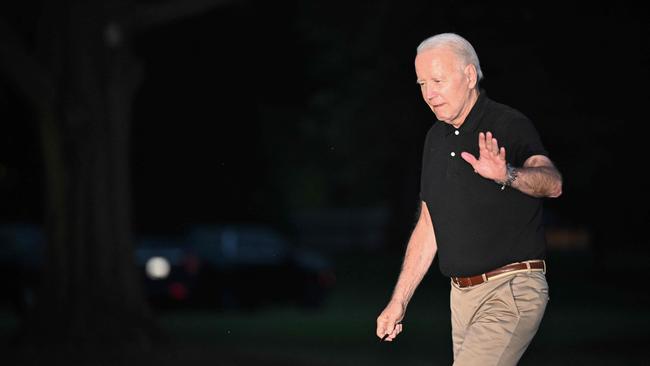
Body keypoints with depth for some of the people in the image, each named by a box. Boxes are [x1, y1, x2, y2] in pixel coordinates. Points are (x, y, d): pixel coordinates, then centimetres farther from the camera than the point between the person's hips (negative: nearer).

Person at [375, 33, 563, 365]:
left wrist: (507, 175, -49)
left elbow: (552, 184, -28)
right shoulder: (436, 138, 14)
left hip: (511, 291, -8)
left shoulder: (510, 126, -10)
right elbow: (428, 225, 20)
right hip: (462, 295, 8)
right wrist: (399, 301, 16)